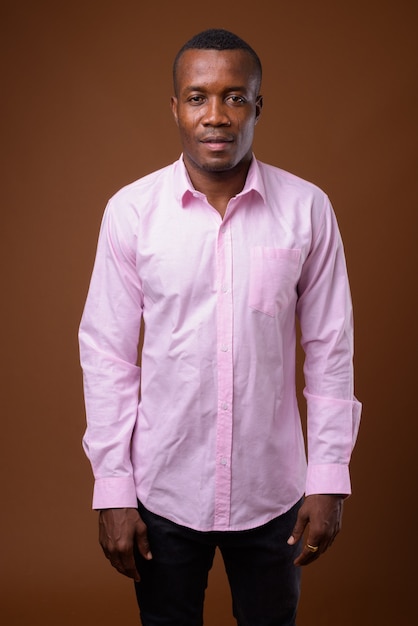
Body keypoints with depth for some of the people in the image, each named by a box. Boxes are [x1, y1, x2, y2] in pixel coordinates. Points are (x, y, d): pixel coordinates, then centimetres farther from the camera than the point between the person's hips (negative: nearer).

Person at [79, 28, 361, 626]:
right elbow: (108, 354, -5)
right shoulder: (130, 210, -9)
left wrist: (329, 480, -3)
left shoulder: (307, 208, -7)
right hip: (163, 488, 0)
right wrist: (112, 489, -6)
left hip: (272, 489, 1)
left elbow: (330, 350, -3)